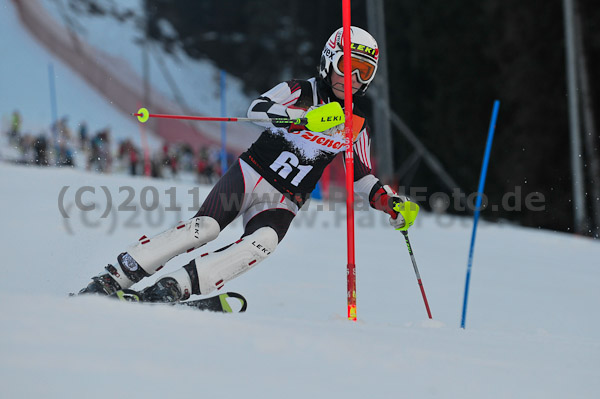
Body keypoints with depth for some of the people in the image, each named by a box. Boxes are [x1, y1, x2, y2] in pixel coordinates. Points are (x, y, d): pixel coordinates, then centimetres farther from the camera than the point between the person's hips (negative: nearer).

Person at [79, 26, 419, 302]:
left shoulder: (357, 127, 11)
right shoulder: (301, 92, -1)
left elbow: (361, 175, 24)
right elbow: (258, 109, -18)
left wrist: (389, 200, 6)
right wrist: (305, 116, -33)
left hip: (282, 203, 2)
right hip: (250, 176, -2)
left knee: (263, 242, -31)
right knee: (205, 228, -25)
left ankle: (175, 288, -40)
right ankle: (111, 279, -19)